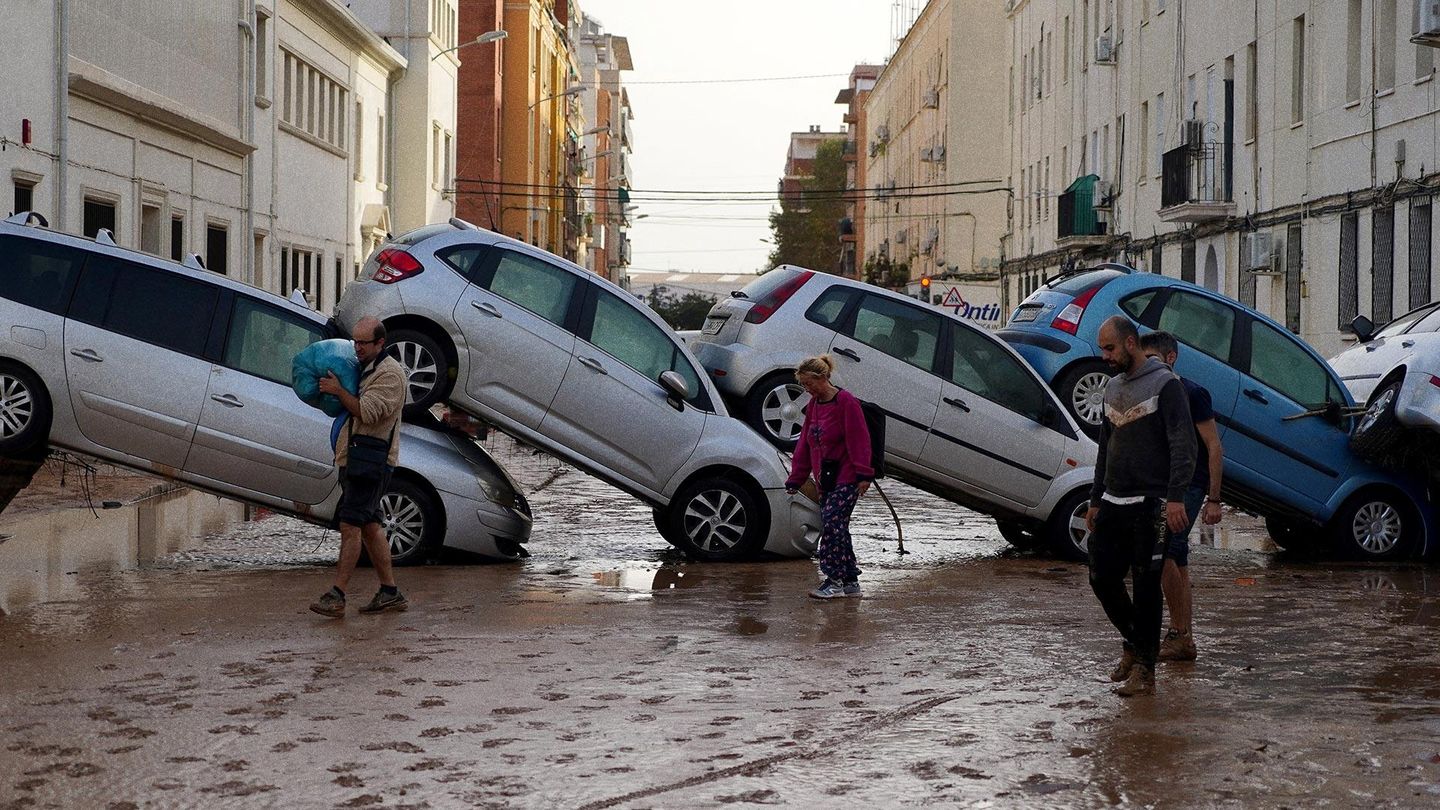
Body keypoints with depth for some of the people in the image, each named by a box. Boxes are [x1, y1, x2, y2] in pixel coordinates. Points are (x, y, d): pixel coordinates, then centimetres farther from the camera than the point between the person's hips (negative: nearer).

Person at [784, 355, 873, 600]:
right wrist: (795, 479, 17)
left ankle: (834, 580, -11)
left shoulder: (846, 402, -11)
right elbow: (805, 443, 18)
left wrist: (863, 474, -19)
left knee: (831, 522, -15)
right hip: (825, 479, 9)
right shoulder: (814, 404, 14)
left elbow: (858, 440, -15)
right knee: (837, 527, 8)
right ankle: (850, 582, 14)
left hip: (846, 478, -8)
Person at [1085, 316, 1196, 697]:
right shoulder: (1113, 387, 17)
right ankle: (1135, 644, 27)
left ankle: (1144, 669, 1)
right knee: (1102, 579, 6)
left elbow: (1184, 446, -14)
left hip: (1150, 505, -7)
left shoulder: (1165, 384, -7)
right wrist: (1096, 500, 22)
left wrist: (1176, 497, -24)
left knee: (1146, 586, -5)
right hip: (1113, 504, 7)